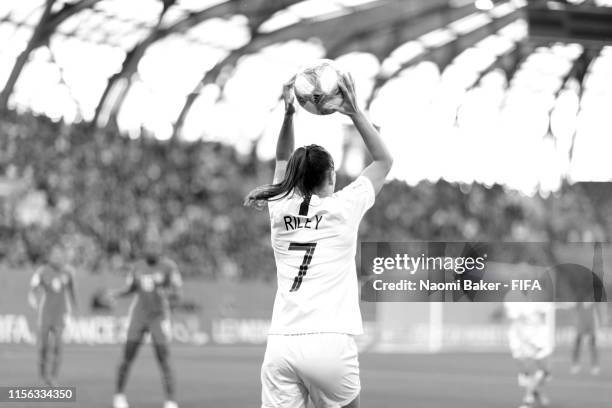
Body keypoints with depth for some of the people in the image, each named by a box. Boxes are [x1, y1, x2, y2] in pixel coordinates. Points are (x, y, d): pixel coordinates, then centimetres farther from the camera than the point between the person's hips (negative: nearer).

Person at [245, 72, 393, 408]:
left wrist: (288, 114, 25)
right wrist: (355, 113, 14)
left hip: (280, 345, 3)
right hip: (330, 343, -3)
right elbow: (384, 160, 17)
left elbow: (283, 162, 33)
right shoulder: (343, 207, 3)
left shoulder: (281, 208, 11)